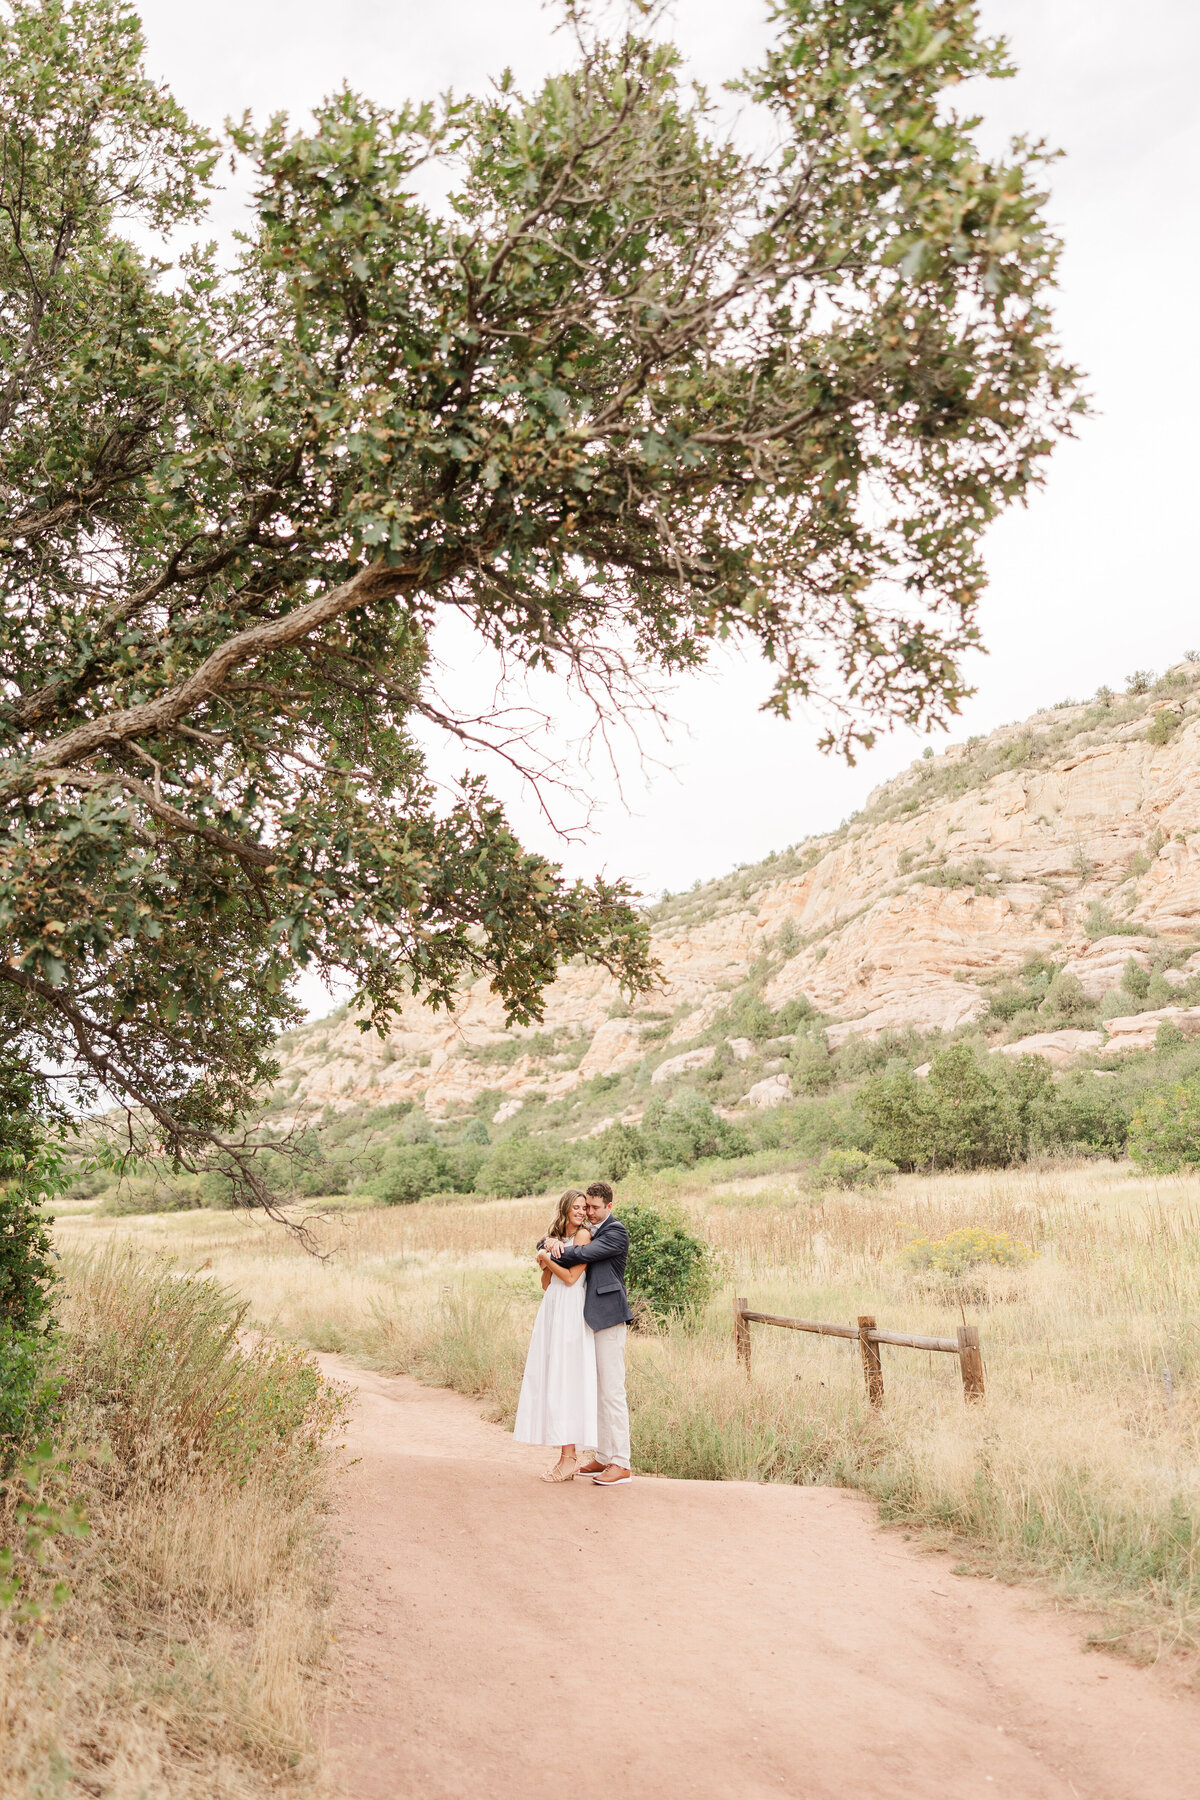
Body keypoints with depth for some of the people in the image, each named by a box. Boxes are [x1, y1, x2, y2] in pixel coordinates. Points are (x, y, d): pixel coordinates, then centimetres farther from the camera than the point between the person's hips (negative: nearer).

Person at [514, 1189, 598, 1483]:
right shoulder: (556, 1237, 17)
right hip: (551, 1310, 8)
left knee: (565, 1380, -8)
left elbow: (571, 1277, -11)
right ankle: (570, 1455, 10)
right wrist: (548, 1257, 1)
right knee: (552, 1379, 6)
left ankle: (568, 1458, -5)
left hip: (569, 1313, -8)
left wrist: (546, 1258, -1)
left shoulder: (583, 1234, -5)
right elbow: (546, 1284, 15)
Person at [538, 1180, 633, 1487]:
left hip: (609, 1317, -8)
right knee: (596, 1390, 11)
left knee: (612, 1390, -9)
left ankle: (621, 1464, -6)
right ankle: (603, 1458, 18)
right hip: (590, 1318, 9)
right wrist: (553, 1245, -5)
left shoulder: (616, 1232, -6)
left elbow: (584, 1254, -18)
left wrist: (551, 1257, -6)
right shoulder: (586, 1231, 19)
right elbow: (547, 1245, 19)